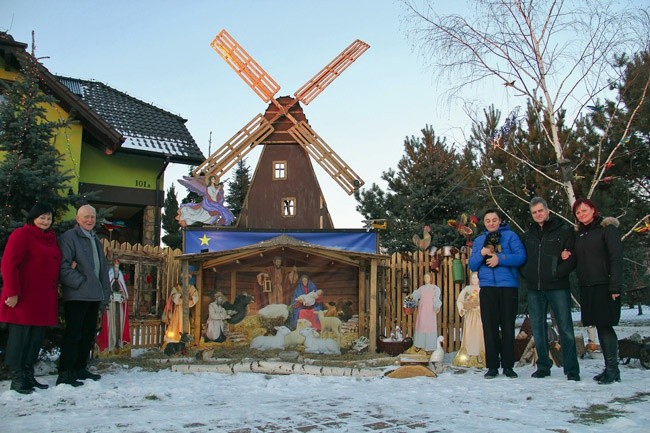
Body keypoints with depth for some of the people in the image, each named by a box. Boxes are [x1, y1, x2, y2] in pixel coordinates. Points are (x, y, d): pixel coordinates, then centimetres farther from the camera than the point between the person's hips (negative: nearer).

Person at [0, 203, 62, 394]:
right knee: (20, 337, -2)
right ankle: (17, 378, 6)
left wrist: (55, 292, 10)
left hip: (44, 299, 8)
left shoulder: (51, 238, 17)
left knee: (37, 337, 10)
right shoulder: (21, 235, -6)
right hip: (24, 299, -8)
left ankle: (28, 375, 19)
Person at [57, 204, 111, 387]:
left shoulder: (96, 240, 21)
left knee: (88, 334, 12)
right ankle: (64, 374, -3)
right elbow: (63, 266, -15)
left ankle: (80, 369, 22)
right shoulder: (69, 237, -4)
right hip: (76, 295, -8)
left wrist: (105, 294, 16)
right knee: (73, 335, -8)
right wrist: (80, 282, -16)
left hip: (94, 296, 8)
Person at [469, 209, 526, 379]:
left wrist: (500, 259, -16)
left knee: (508, 327, 2)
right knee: (490, 327, 1)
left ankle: (508, 365, 9)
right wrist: (482, 253, -8)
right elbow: (472, 265, 10)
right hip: (487, 287, 2)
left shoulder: (510, 235, 7)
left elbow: (521, 257, -6)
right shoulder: (479, 240, 17)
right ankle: (492, 366, 6)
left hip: (508, 286, -2)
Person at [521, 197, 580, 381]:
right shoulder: (528, 235, 16)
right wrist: (526, 273, 4)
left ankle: (572, 370, 2)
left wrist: (557, 273, -14)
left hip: (557, 287, -4)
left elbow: (572, 257, -5)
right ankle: (543, 366, 18)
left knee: (565, 328, -4)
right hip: (534, 288, 5)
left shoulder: (563, 231, 2)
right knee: (538, 329, 8)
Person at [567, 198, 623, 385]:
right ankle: (609, 368, 14)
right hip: (587, 287, 7)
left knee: (605, 326, -8)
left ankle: (613, 369, -2)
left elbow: (616, 257, -11)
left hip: (604, 286, -7)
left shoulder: (607, 228, -4)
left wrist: (615, 286, -18)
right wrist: (567, 256, 1)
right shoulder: (580, 234, 18)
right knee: (600, 327, 8)